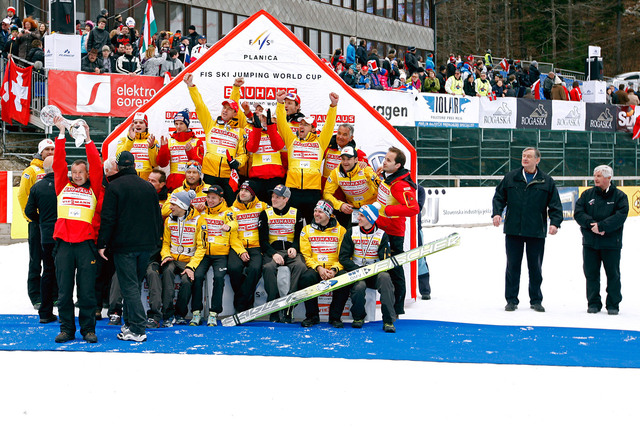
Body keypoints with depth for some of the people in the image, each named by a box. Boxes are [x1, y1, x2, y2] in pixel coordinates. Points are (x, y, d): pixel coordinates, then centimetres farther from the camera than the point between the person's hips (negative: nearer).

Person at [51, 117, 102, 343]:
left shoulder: (93, 189, 10)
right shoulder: (63, 186, 14)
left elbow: (97, 166, 1)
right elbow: (58, 163, 8)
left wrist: (87, 139, -2)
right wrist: (61, 134, 5)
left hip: (86, 242, -1)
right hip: (63, 242, 1)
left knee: (87, 289, 1)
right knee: (64, 289, 3)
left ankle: (88, 329, 9)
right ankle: (66, 329, 10)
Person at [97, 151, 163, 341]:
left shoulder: (114, 187, -7)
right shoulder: (148, 187, 10)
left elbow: (108, 218, -11)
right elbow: (157, 217, 16)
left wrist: (102, 243, -5)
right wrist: (155, 241, 26)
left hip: (124, 245, -5)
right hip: (146, 245, 5)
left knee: (129, 286, -5)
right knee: (134, 284, 16)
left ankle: (137, 329, -10)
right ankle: (130, 323, 21)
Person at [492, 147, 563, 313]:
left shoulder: (547, 181, 3)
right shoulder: (510, 178, 5)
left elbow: (555, 205, 3)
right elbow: (499, 196, 11)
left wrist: (555, 222, -9)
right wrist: (497, 213, -5)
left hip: (536, 232, -1)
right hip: (513, 230, 1)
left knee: (536, 268, 6)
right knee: (513, 266, 5)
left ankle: (536, 300, 17)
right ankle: (511, 300, 13)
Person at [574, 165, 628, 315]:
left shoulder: (619, 196, -2)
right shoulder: (587, 194, 7)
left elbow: (620, 216, -14)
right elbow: (578, 213, -1)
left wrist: (601, 226, -22)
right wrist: (591, 224, -18)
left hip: (611, 243, -3)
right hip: (590, 242, 3)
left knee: (613, 274, 3)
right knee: (591, 273, 6)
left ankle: (613, 304, 12)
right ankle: (593, 303, 16)